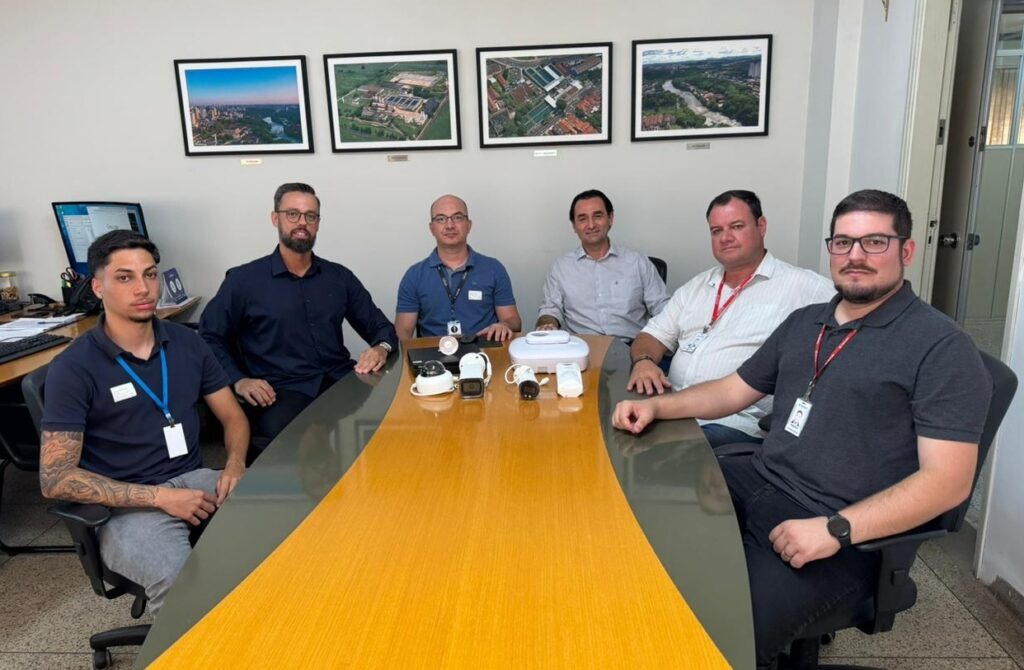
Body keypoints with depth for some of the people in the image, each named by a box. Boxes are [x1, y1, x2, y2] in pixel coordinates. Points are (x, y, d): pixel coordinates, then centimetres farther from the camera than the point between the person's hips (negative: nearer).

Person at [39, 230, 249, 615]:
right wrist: (160, 497, -18)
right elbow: (55, 478, -10)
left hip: (195, 479, 5)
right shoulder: (73, 368, -6)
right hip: (127, 505, -4)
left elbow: (232, 416, 14)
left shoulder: (187, 343, 8)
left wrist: (235, 465, -9)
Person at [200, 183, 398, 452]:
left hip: (340, 381, 4)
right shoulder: (244, 279, 7)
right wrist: (238, 380, -9)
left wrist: (381, 348, -5)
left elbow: (379, 324, 19)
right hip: (282, 391, -3)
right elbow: (209, 337, 8)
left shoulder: (339, 276, 15)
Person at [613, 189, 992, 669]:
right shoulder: (803, 321, 15)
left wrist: (836, 530, -24)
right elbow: (732, 391, 21)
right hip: (755, 482, 7)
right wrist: (655, 406, 7)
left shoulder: (941, 347, -7)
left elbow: (948, 479, -14)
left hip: (842, 534, -7)